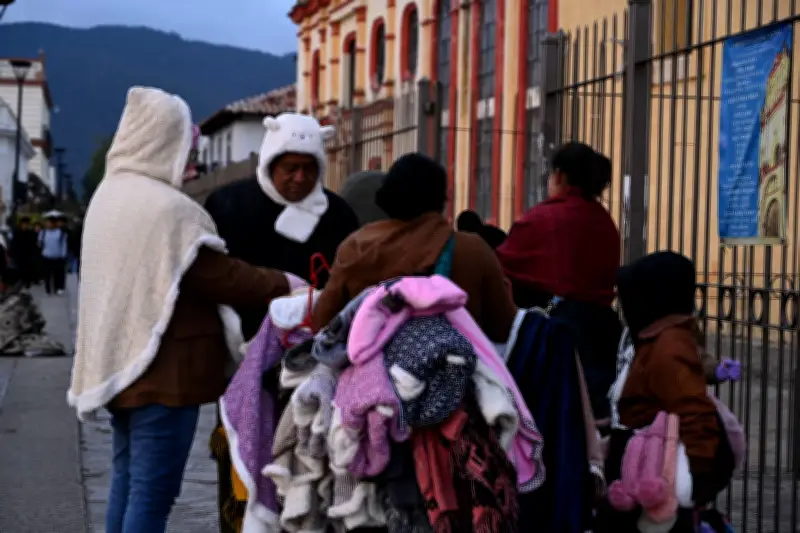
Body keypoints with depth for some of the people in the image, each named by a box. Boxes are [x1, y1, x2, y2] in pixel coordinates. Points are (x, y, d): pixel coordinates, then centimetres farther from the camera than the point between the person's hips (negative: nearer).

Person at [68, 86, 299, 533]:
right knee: (154, 491, -4)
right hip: (164, 369, -9)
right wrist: (285, 286, -5)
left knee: (128, 479, 18)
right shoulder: (170, 207, -21)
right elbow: (221, 276, -17)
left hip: (118, 361, 9)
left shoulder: (109, 195, 9)